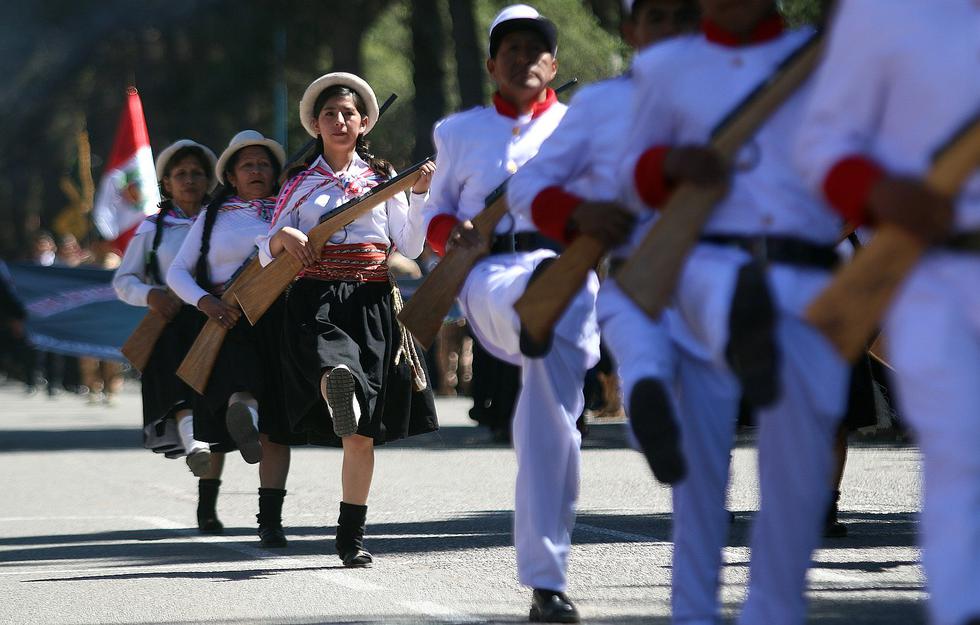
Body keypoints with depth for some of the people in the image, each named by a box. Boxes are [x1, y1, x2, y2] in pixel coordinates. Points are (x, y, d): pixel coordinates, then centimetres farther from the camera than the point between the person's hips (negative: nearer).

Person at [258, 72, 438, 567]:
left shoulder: (382, 178, 14)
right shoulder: (299, 184, 13)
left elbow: (410, 247, 9)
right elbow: (267, 256, 8)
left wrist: (419, 195, -3)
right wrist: (282, 237, -14)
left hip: (371, 300, 1)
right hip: (316, 299, 0)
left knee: (362, 432, -1)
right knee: (329, 357, -39)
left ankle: (351, 535, 6)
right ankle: (339, 390, -73)